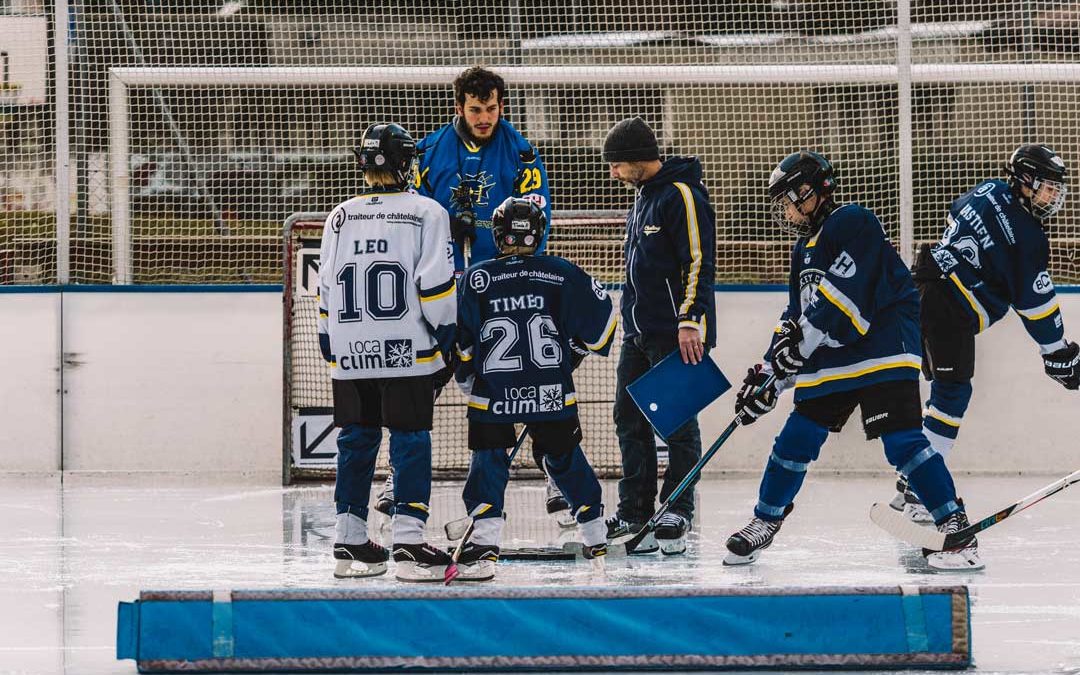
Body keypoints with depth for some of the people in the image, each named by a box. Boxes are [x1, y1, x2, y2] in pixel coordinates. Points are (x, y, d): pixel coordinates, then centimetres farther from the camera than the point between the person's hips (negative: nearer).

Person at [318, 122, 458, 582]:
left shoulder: (339, 219, 7)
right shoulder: (425, 213, -4)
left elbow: (326, 291, 11)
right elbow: (435, 285, -8)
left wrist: (331, 347, 20)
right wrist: (447, 339, 2)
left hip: (350, 355, 4)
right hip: (408, 353, -4)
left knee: (356, 441, 13)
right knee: (410, 441, -1)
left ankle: (350, 543, 15)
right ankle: (408, 545, -9)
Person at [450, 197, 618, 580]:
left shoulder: (477, 278, -2)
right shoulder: (561, 275, 1)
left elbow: (460, 338, 1)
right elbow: (600, 318, 7)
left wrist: (466, 377, 19)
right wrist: (576, 353, 25)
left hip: (493, 395, -2)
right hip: (553, 395, 2)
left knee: (488, 460, 6)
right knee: (565, 456, 18)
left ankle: (484, 545, -11)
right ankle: (596, 537, 25)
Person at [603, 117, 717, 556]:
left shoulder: (682, 195, -12)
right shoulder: (643, 198, 18)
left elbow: (698, 262, -18)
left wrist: (690, 321, -24)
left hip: (677, 334, -10)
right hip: (638, 333, 10)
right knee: (630, 418, 8)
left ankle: (677, 513, -2)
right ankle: (634, 515, 11)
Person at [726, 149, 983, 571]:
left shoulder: (853, 224, -10)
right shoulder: (805, 250, 20)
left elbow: (845, 293, -21)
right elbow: (796, 318, 22)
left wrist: (804, 339, -21)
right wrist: (768, 375, 15)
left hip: (883, 349, -9)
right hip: (831, 360, 9)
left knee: (901, 440, -17)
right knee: (796, 439, 10)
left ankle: (955, 526, -16)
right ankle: (764, 523, 25)